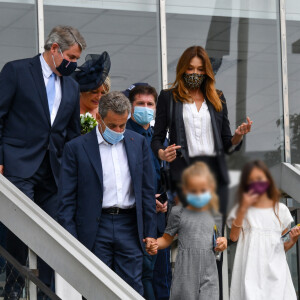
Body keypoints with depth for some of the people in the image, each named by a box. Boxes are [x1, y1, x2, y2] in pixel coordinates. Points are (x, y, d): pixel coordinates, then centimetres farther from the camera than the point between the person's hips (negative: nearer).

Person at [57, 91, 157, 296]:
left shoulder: (138, 143, 9)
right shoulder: (76, 148, -1)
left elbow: (148, 191, 12)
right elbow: (67, 199, -1)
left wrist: (150, 231, 7)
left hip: (130, 227, 2)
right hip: (94, 230, -2)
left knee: (133, 288, 0)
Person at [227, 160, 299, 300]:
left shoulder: (280, 210, 10)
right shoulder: (241, 209, 10)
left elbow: (284, 246, 15)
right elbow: (234, 236, -7)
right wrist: (244, 208, -7)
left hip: (274, 270, 1)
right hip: (251, 269, -1)